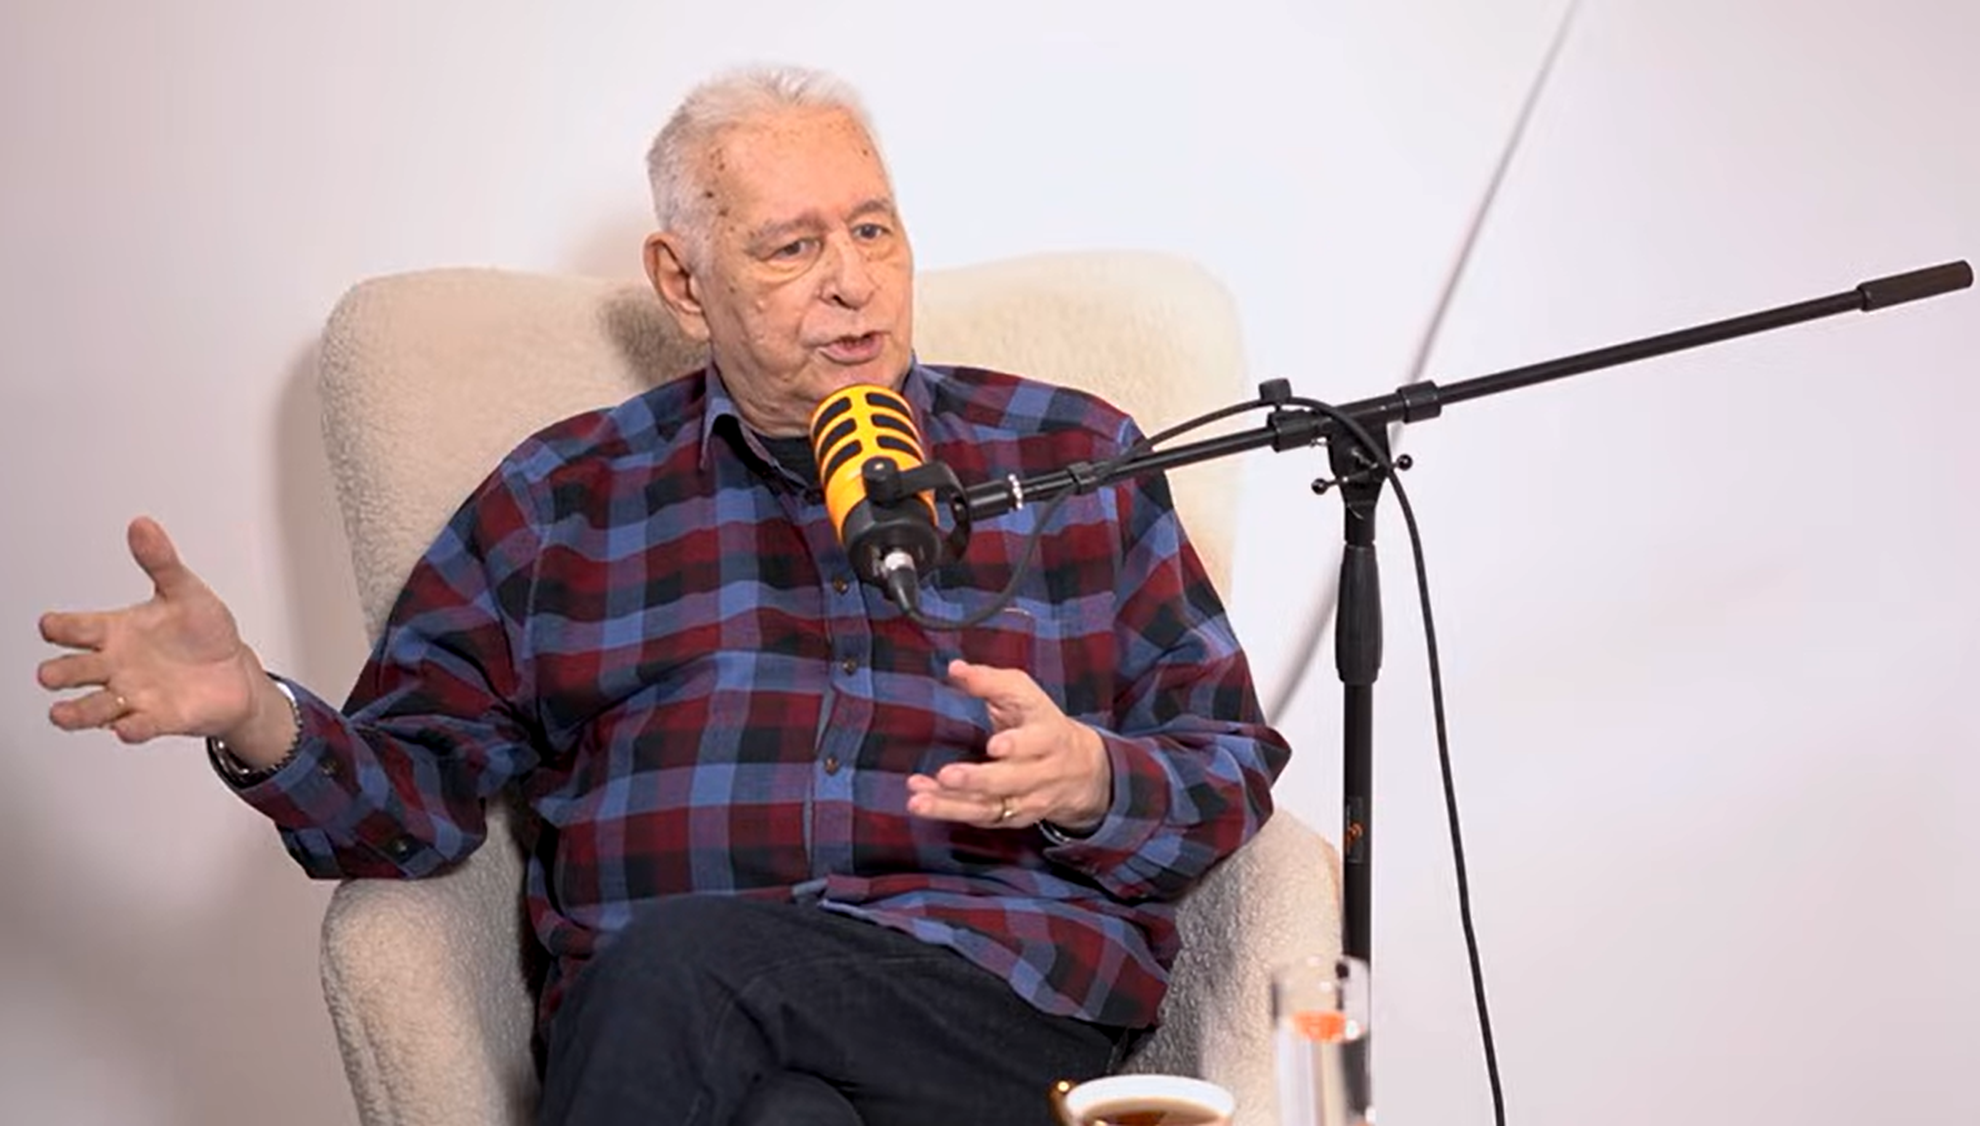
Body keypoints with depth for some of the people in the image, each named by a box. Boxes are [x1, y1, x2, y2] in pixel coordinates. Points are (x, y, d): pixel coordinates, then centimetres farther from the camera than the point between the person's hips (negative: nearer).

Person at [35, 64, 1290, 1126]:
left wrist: (1091, 782, -8)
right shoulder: (562, 497, 18)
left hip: (1013, 986, 0)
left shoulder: (1074, 455, 16)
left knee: (679, 966, -31)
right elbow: (416, 792, 15)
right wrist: (257, 715, -7)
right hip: (644, 1023, 1)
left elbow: (1233, 764, 15)